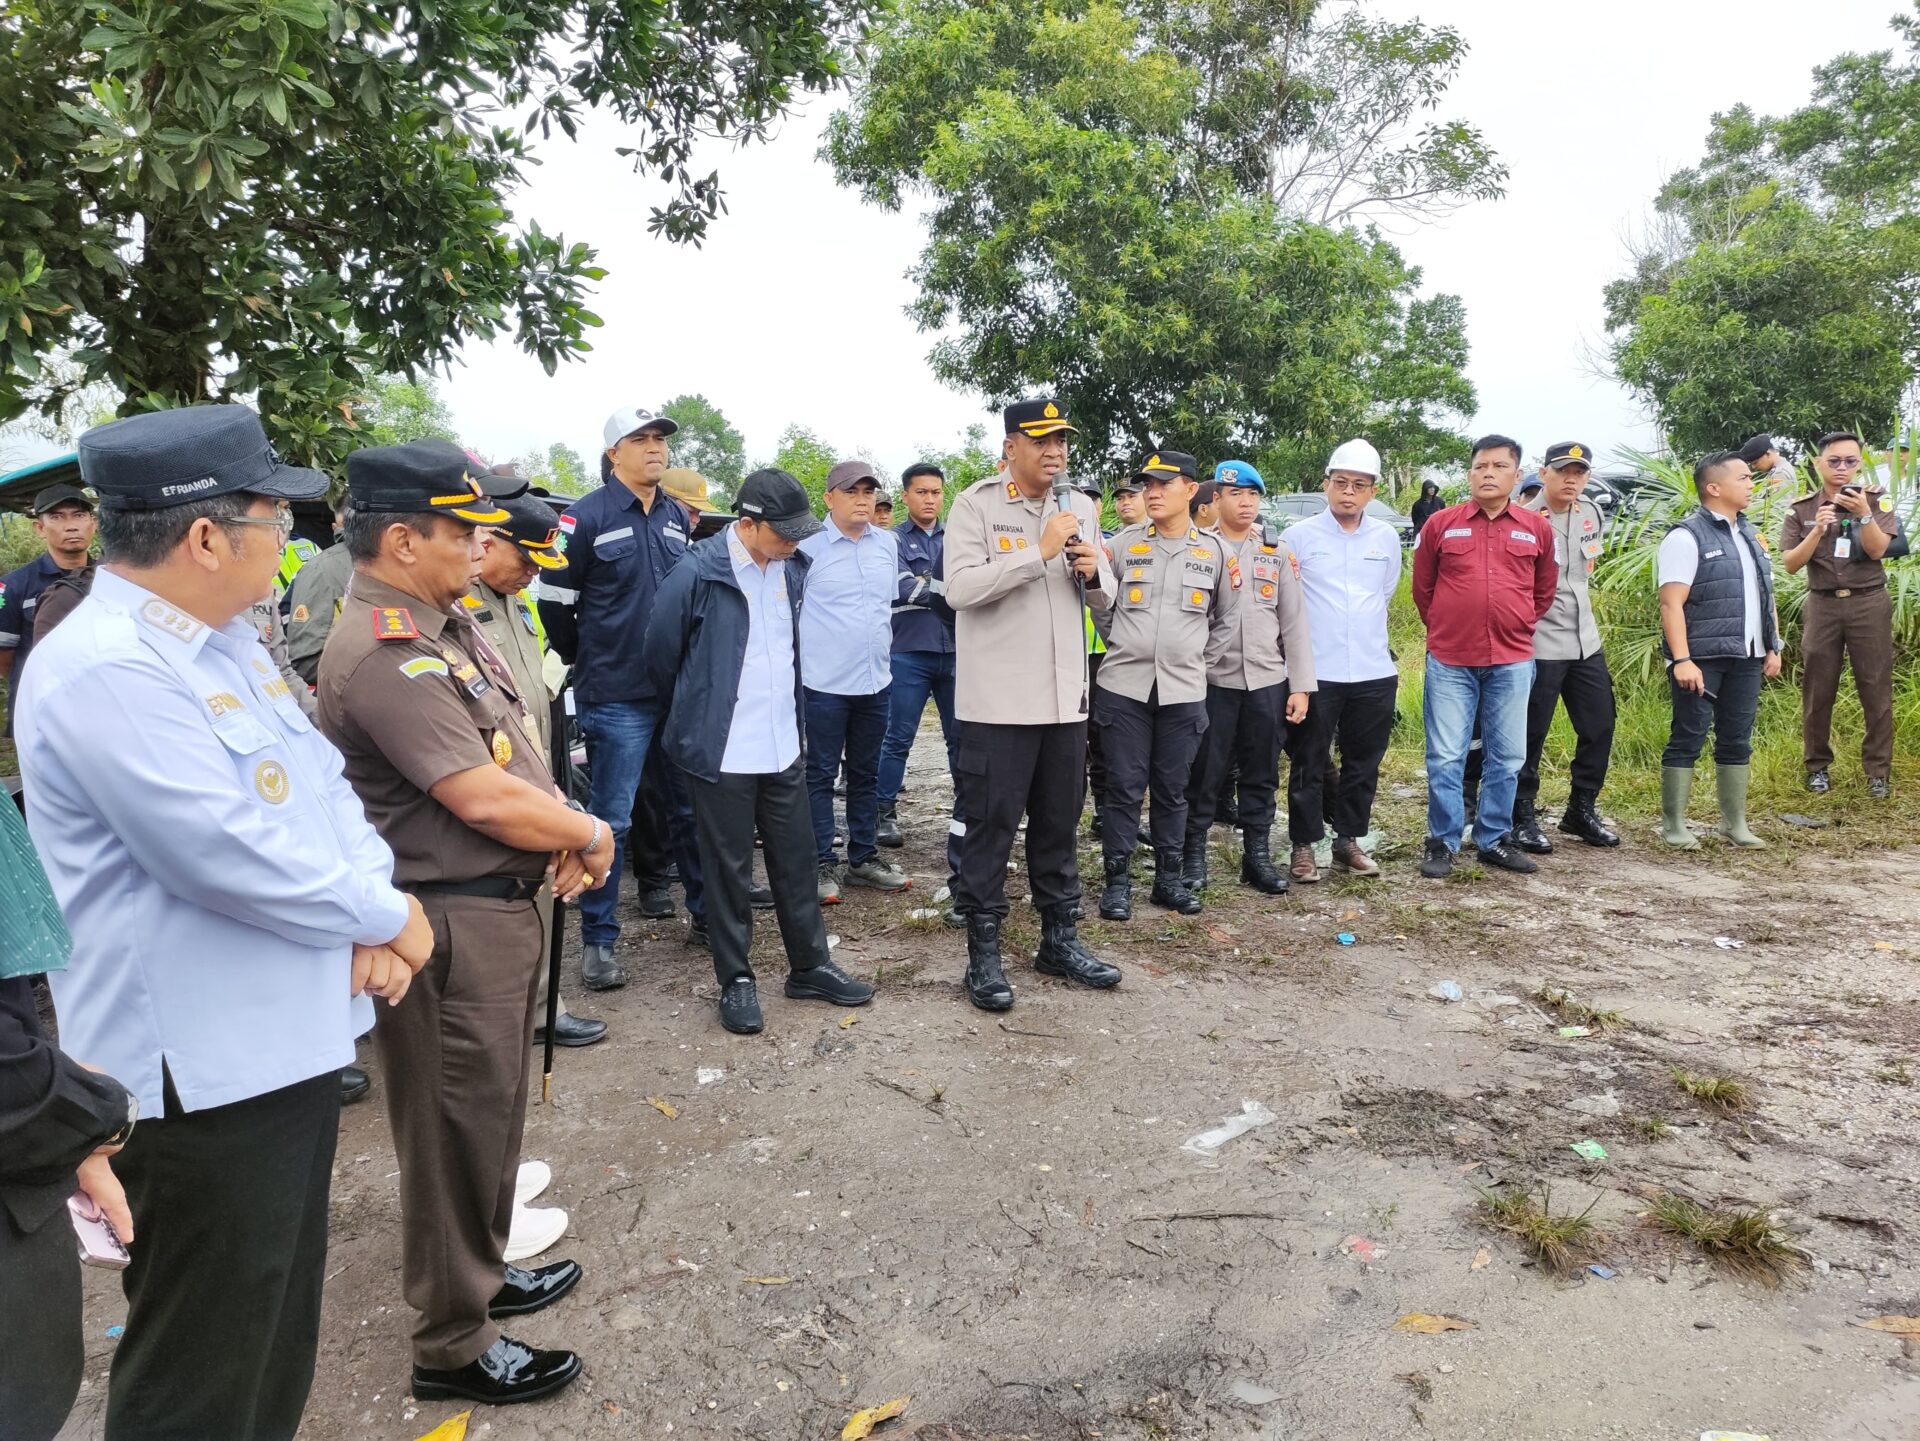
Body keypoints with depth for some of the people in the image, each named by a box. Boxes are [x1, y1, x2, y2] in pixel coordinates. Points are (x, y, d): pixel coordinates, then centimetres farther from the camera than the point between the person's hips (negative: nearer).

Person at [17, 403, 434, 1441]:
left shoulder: (223, 641, 8)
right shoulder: (104, 672, -23)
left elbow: (321, 782, 10)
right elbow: (239, 858, -27)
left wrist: (373, 903, -8)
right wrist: (390, 919, -13)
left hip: (290, 1042, 9)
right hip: (204, 1073, -9)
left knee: (276, 1328, 26)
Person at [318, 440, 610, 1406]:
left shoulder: (447, 626, 9)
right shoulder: (385, 655, -23)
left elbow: (514, 749, 14)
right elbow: (483, 799, -26)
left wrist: (563, 834, -2)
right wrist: (591, 835, -10)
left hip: (500, 905, 10)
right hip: (449, 923, -10)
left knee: (493, 1109, 24)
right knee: (457, 1130, 5)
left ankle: (482, 1272, 44)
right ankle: (453, 1346, 23)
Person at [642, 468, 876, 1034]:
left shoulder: (793, 568, 3)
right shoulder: (697, 574, -15)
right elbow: (660, 654, -3)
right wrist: (691, 718, 10)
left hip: (783, 746, 5)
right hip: (721, 751, -5)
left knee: (796, 858, 13)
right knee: (729, 868, 6)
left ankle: (810, 967, 26)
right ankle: (736, 980, 19)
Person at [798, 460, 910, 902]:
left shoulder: (887, 543, 8)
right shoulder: (808, 545, -9)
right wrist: (801, 658, -1)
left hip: (876, 681, 6)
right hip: (825, 682, -5)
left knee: (866, 773, 14)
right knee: (821, 775, 3)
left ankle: (863, 858, 25)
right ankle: (824, 865, 11)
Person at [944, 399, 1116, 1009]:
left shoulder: (1080, 507, 12)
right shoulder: (976, 504, -6)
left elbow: (1104, 601, 15)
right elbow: (959, 588, -19)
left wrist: (1094, 574, -8)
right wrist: (1039, 552, -20)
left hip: (1065, 697, 6)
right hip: (998, 700, -5)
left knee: (1059, 824, 15)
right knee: (989, 827, 2)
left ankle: (1060, 939, 28)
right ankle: (983, 953, 12)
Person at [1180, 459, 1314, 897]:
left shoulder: (1276, 554, 11)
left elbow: (1294, 623, 9)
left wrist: (1300, 685, 3)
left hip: (1268, 681, 3)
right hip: (1212, 680, -3)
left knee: (1262, 775, 10)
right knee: (1204, 774, 2)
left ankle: (1257, 856, 21)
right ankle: (1193, 855, 13)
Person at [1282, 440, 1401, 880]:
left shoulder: (1387, 538, 8)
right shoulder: (1298, 536, -3)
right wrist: (1311, 636, 5)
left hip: (1374, 673, 4)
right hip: (1315, 673, -3)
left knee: (1363, 763, 10)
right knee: (1309, 763, 3)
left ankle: (1349, 840, 24)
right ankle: (1303, 846, 14)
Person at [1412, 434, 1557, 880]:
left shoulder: (1537, 530, 6)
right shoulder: (1440, 524, 1)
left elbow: (1543, 592, 19)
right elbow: (1422, 589, 10)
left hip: (1512, 662, 2)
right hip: (1450, 661, -2)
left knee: (1506, 757, 9)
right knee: (1445, 757, 1)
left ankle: (1494, 839, 23)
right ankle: (1442, 843, 12)